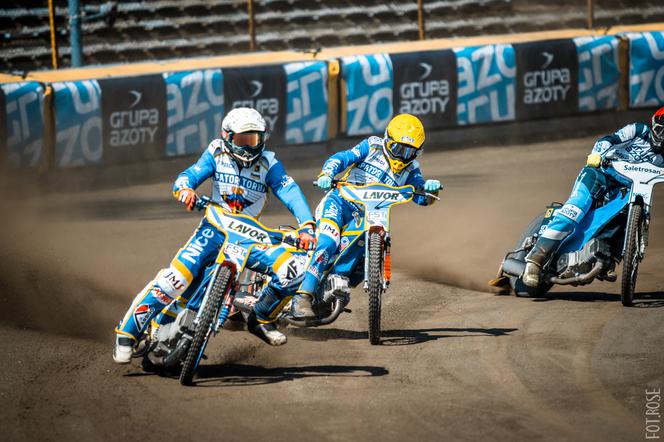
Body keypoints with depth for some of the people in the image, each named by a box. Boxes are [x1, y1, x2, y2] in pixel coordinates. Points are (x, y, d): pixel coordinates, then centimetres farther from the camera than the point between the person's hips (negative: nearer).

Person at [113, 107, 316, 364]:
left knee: (293, 270, -18)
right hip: (215, 227, -2)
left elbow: (290, 193, -10)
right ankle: (127, 333, -18)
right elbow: (189, 175, -9)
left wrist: (306, 227, -26)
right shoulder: (217, 154, 2)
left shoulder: (268, 163, 1)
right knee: (177, 278, -26)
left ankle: (262, 319, 7)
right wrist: (185, 189, -34)